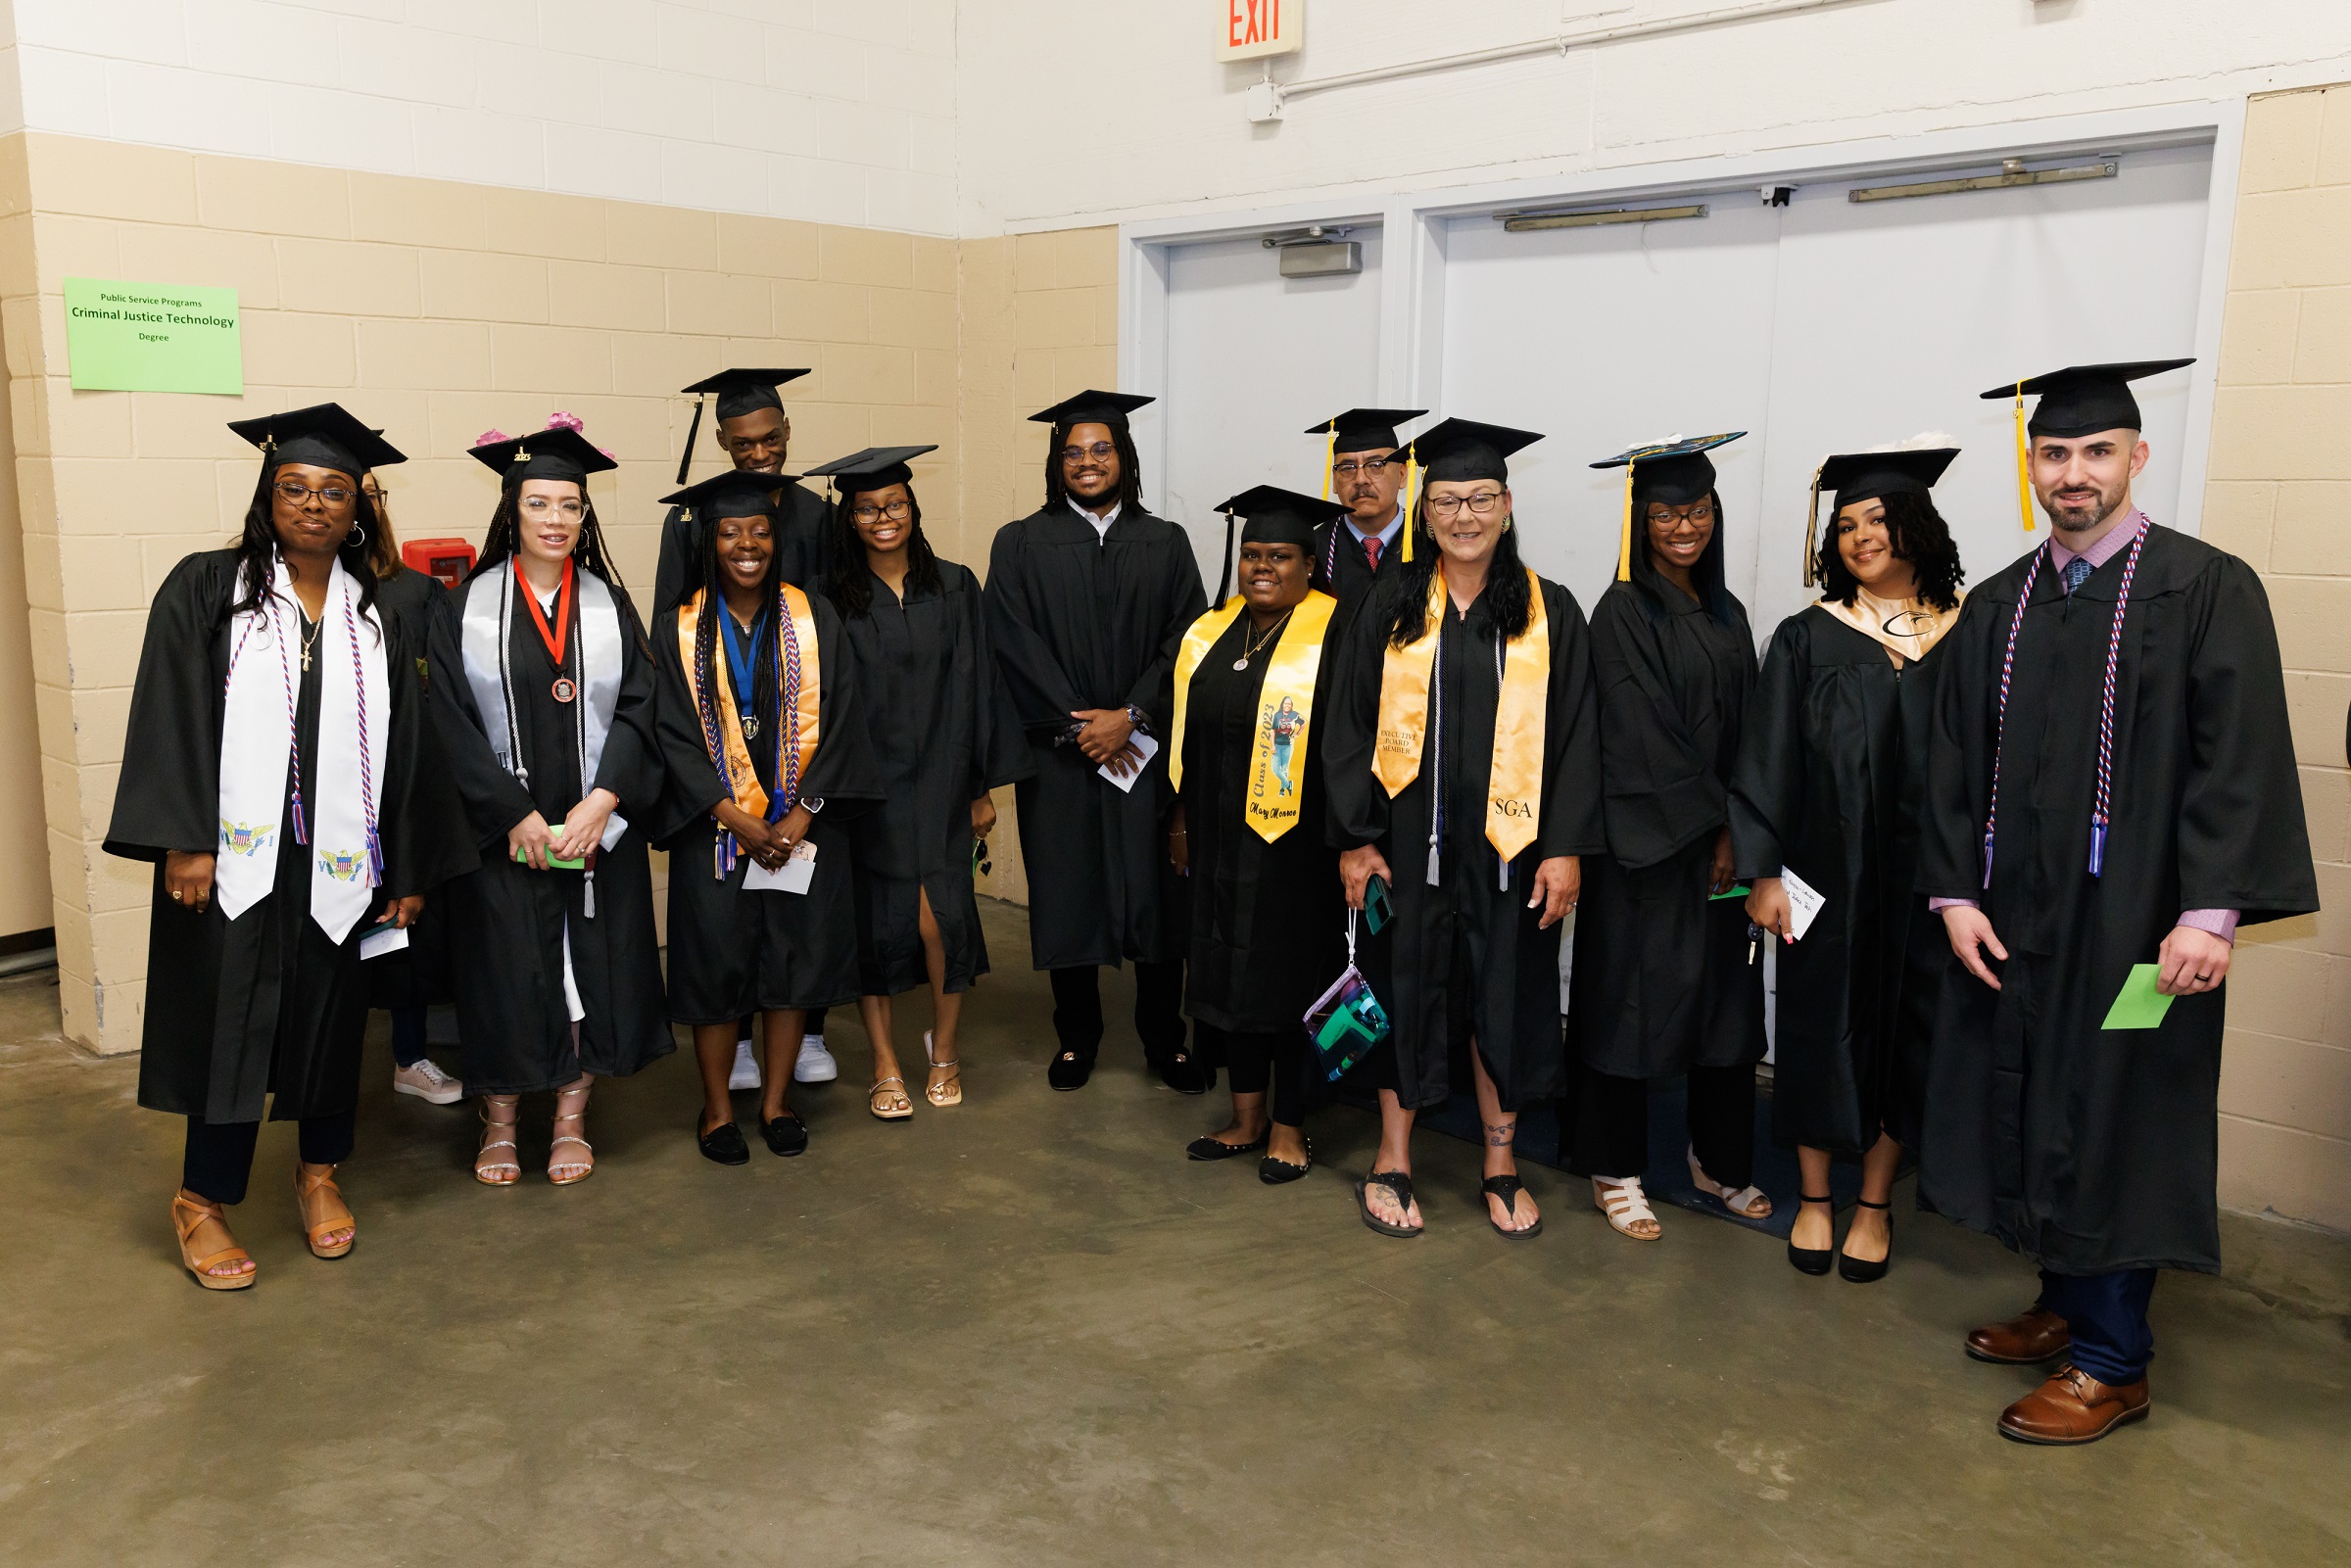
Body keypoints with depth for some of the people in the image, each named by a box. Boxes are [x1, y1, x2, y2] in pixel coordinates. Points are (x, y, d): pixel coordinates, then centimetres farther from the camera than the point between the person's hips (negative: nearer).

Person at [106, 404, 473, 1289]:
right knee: (228, 1021, 2)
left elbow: (406, 745, 8)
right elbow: (173, 719, -6)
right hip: (235, 854, -3)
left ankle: (320, 1174, 31)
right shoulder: (204, 591, -1)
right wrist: (182, 841, -15)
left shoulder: (377, 615, 8)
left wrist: (409, 870, 5)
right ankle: (202, 1200, 18)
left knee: (334, 1017, 11)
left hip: (339, 863, 3)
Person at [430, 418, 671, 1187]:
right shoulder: (465, 609, 0)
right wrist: (516, 815, -13)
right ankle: (500, 1122, 22)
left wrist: (600, 805, -14)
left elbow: (638, 710, -1)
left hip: (597, 827, 2)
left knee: (591, 967, 6)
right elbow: (453, 722, -6)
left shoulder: (610, 606, 6)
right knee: (505, 972, 4)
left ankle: (572, 1120, 21)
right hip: (502, 829, -2)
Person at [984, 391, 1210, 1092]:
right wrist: (1079, 724, -11)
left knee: (1157, 893, 3)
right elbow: (1015, 644, -4)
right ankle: (1077, 1035, 21)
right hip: (1058, 751, -1)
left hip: (1148, 750, 1)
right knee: (1067, 894, 5)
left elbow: (1186, 639, 0)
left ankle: (1164, 1038, 17)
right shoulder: (1021, 544, 3)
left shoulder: (1165, 543, 7)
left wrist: (1130, 714, -12)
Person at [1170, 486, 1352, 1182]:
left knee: (1289, 971, 3)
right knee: (1230, 968, 11)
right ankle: (1247, 1117, 24)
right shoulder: (1211, 633, 9)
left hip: (1296, 838, -6)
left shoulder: (1332, 636, -9)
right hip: (1221, 838, 6)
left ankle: (1288, 1126, 17)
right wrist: (1181, 819, 13)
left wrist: (1341, 838, -14)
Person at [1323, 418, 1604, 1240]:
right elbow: (1350, 727, 1)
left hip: (1508, 843, 0)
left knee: (1506, 993, 8)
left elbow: (1575, 737, -1)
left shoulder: (1550, 612, 1)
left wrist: (1566, 848, -7)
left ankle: (1501, 1162, 25)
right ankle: (1393, 1158, 23)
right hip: (1409, 840, 0)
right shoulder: (1390, 607, 1)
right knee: (1405, 984, 8)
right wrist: (1354, 839, -5)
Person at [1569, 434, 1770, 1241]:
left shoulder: (1726, 612, 13)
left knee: (1724, 994, 11)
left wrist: (1739, 829, 0)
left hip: (1718, 836, 7)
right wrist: (1713, 826, -13)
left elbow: (1743, 728, 11)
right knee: (1633, 993, 0)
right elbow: (1643, 734, -14)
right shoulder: (1624, 611, -8)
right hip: (1648, 840, -6)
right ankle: (1614, 1170, 12)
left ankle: (1718, 1158, 26)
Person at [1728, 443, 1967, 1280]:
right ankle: (1814, 1197, 23)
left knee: (1905, 1029, 9)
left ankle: (1876, 1202, 25)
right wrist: (1763, 870, -8)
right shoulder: (1808, 639, 0)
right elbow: (1766, 762, -2)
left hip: (1926, 872, 1)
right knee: (1821, 1024, 7)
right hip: (1829, 872, -1)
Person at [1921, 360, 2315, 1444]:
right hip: (2013, 917, 5)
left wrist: (2213, 910, -19)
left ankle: (2111, 1363, 16)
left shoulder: (2205, 591, -6)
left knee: (2112, 1128, 2)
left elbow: (2240, 764, -12)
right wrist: (1956, 892, -2)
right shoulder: (1997, 608, 9)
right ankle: (2067, 1304, 32)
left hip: (2134, 922, -5)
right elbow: (1956, 763, 7)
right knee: (2030, 1112, 13)